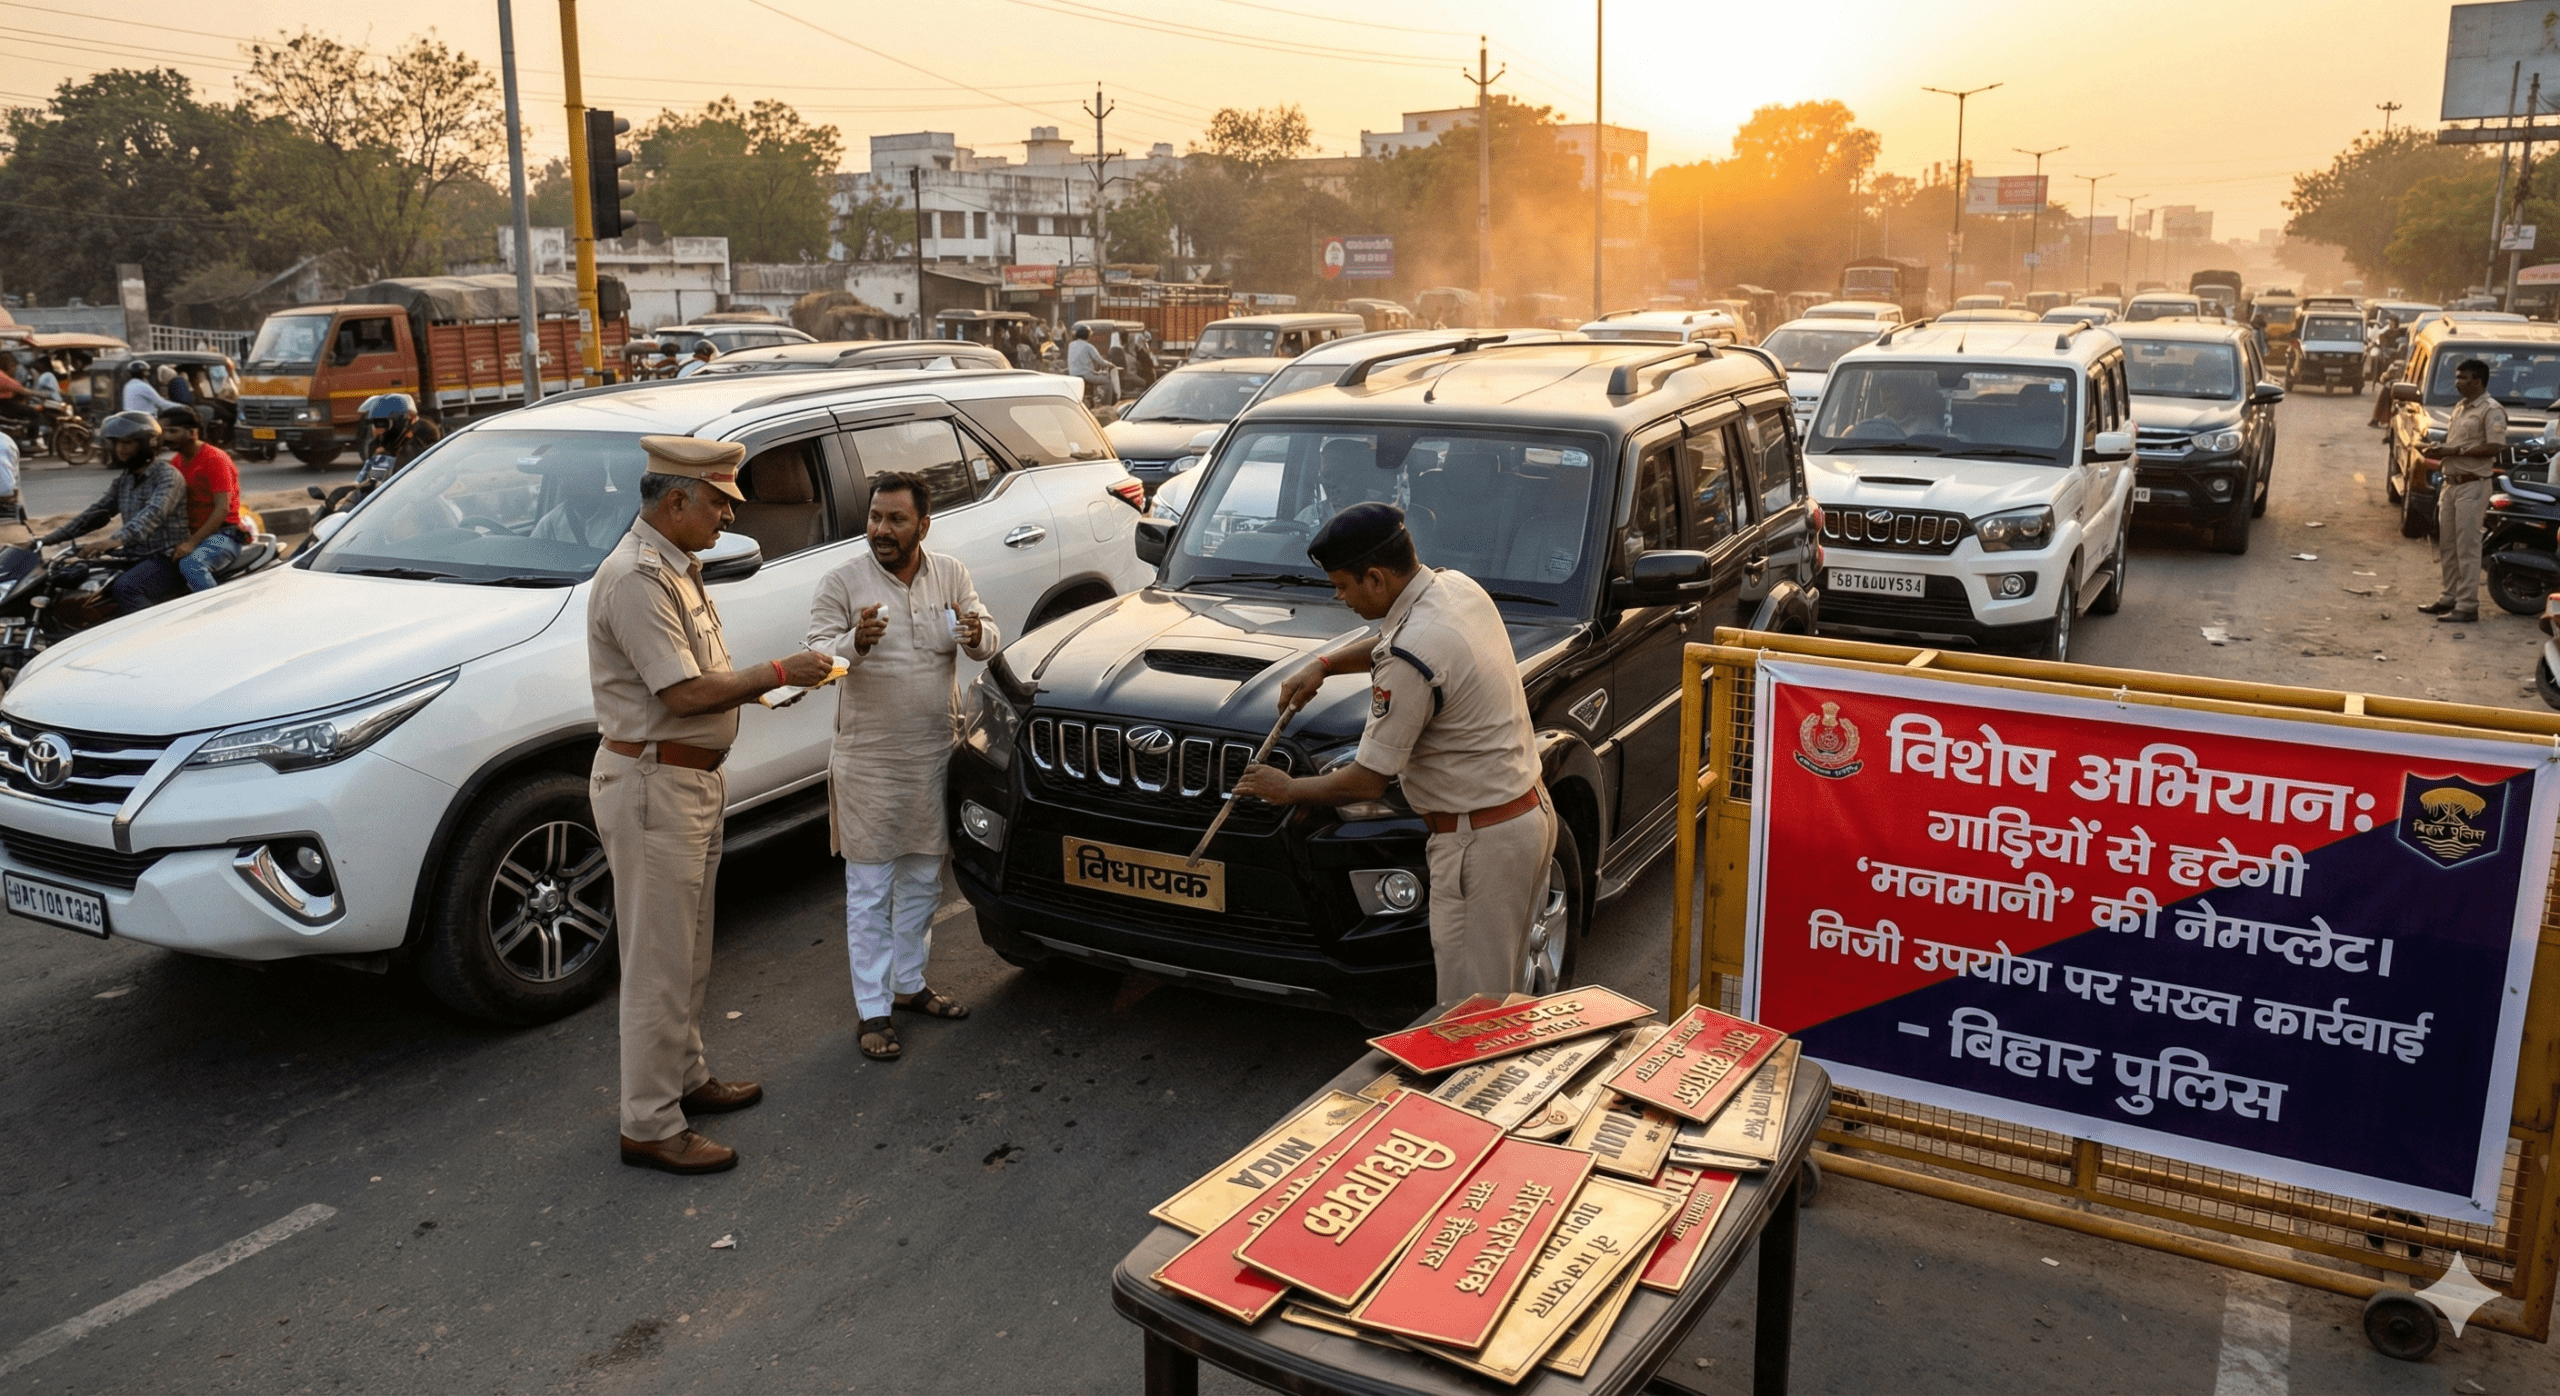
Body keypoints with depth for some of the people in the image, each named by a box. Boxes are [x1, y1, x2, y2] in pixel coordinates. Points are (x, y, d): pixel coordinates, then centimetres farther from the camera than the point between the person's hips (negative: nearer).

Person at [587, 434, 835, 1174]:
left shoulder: (678, 566, 11)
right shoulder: (636, 577, -21)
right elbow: (685, 693, -25)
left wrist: (772, 683, 7)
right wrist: (779, 672, -17)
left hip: (692, 779, 10)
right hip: (652, 785, -10)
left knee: (686, 952, 21)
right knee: (659, 961, -2)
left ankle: (685, 1077, 36)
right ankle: (650, 1127, 8)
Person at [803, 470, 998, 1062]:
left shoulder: (951, 574, 3)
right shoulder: (843, 582, -7)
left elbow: (990, 640, 1)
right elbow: (816, 654, -14)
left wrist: (976, 635, -23)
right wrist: (855, 642, -35)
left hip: (936, 754, 4)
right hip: (869, 761, -4)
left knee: (923, 881, 17)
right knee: (869, 891, 2)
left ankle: (910, 983, 33)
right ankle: (873, 1010, 10)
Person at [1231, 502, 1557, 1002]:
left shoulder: (1408, 660, -24)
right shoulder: (1460, 586, 3)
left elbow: (1368, 781, -16)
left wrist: (1289, 789, -1)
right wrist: (1324, 664, 16)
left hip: (1481, 841, -10)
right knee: (1504, 991, 20)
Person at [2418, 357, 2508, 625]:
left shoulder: (2491, 410, -11)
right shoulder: (2459, 408, 17)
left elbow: (2496, 447, -20)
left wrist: (2455, 451, -20)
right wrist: (2437, 450, 5)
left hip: (2472, 486, -9)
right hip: (2451, 483, 9)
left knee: (2467, 548, -8)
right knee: (2447, 546, 13)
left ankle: (2467, 605, -6)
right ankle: (2450, 597, 23)